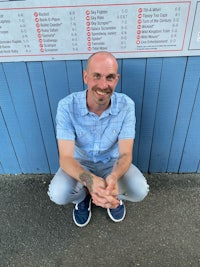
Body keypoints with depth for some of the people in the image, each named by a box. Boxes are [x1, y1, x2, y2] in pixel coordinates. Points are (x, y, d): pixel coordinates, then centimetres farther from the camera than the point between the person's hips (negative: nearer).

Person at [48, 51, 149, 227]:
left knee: (139, 191, -22)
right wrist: (90, 180, -49)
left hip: (112, 162, 1)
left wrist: (113, 177, -46)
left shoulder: (126, 105, -22)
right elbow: (65, 157, -28)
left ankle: (115, 195, 16)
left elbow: (125, 154, -23)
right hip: (80, 162, 0)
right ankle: (82, 197, 13)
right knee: (58, 194, -25)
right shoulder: (67, 106, -26)